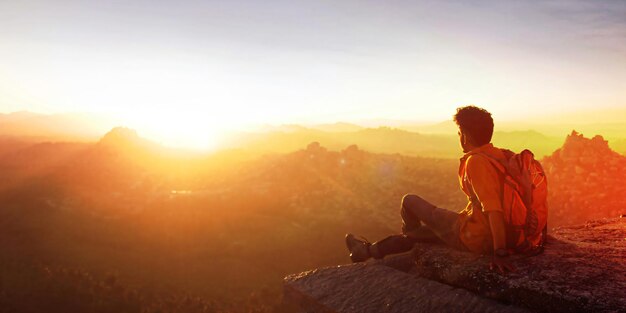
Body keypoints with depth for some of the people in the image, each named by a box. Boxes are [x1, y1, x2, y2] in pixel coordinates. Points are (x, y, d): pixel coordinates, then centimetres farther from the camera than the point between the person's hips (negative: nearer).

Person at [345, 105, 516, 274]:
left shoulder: (476, 161, -24)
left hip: (473, 237, -9)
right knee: (425, 228, 25)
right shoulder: (498, 155, 2)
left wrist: (500, 252, -33)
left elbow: (493, 209, -33)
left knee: (410, 201, 6)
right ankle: (369, 250, 42)